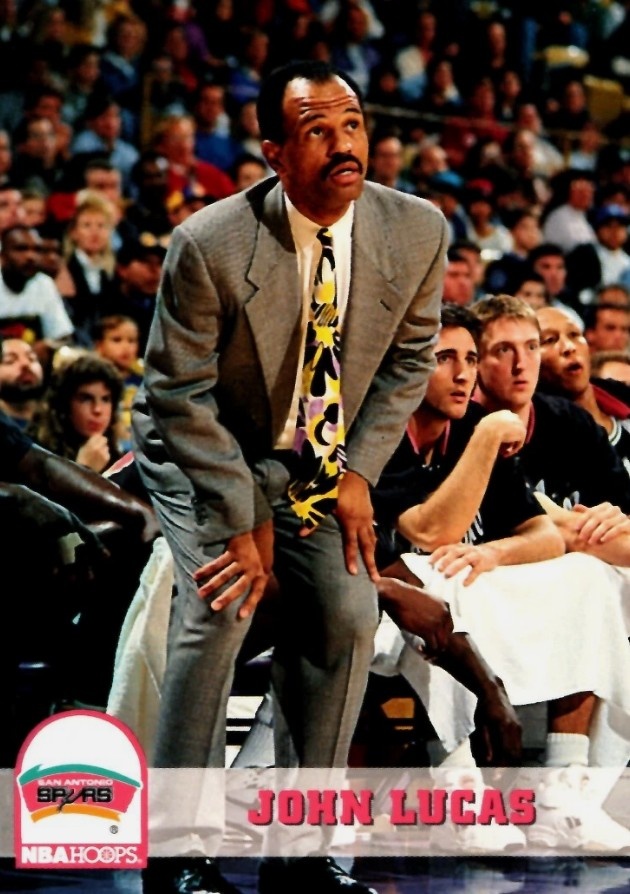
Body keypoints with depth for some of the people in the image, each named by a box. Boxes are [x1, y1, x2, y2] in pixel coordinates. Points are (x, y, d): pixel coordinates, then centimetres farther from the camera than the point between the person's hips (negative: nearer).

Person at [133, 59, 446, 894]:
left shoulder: (418, 231, -16)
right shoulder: (209, 244, -26)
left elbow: (411, 357, 0)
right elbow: (182, 394, -18)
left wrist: (359, 471, -10)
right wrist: (243, 518, -20)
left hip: (319, 460, 4)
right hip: (206, 449, -4)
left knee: (348, 610, -12)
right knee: (219, 602, -23)